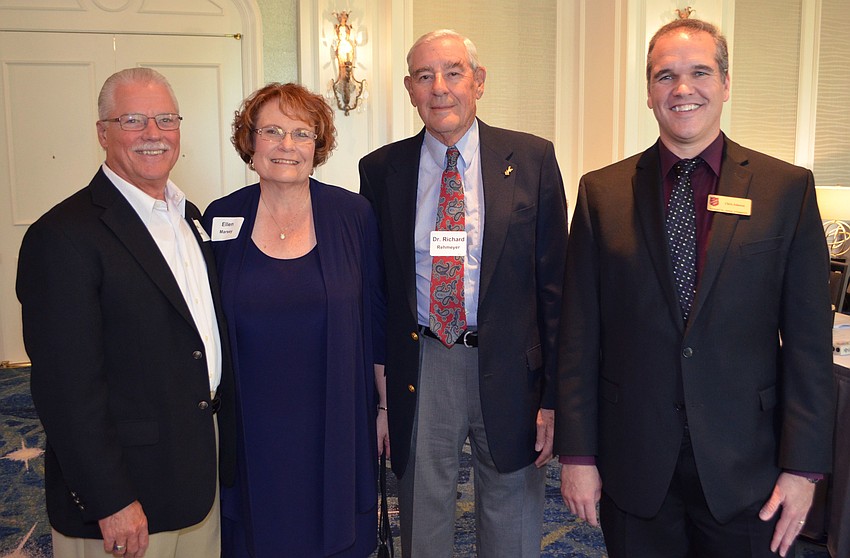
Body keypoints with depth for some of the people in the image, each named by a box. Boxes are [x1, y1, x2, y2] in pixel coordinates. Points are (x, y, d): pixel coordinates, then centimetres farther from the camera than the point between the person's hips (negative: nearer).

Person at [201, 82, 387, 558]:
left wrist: (387, 405, 2)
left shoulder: (353, 215, -5)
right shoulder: (221, 219, -2)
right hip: (250, 431, 1)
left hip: (336, 424, 0)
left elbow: (376, 320, 0)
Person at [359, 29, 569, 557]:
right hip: (420, 370, 1)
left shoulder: (532, 159, -2)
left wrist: (555, 393, -5)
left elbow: (555, 281, -3)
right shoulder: (381, 170, 2)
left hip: (510, 369, 0)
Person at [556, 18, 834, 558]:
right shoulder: (602, 192, 0)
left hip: (745, 469, 0)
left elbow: (809, 341, -2)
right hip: (633, 466, 1)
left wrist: (803, 466, -5)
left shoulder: (788, 189, -2)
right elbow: (580, 335, -1)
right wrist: (577, 452, -1)